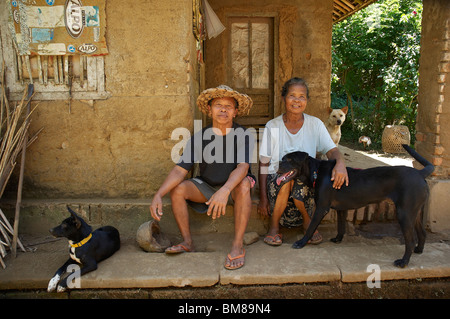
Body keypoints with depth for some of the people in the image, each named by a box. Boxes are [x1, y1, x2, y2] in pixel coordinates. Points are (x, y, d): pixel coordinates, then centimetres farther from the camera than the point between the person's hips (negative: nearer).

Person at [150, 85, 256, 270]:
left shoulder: (243, 135, -15)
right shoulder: (199, 138, -9)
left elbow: (243, 167, -30)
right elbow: (180, 170, -15)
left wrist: (225, 190, -49)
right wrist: (158, 195, -30)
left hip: (234, 189, -2)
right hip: (207, 187, 3)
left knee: (244, 184, -35)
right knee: (177, 188, -20)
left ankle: (238, 245, -30)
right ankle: (187, 242, -8)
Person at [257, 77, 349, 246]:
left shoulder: (315, 124, 1)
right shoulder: (272, 126, -3)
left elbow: (332, 151, -8)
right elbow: (264, 165, -2)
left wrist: (340, 163, -34)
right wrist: (263, 198, -10)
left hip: (306, 183, 1)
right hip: (276, 181, 0)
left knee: (299, 184, -33)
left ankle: (307, 221, -2)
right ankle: (274, 224, -11)